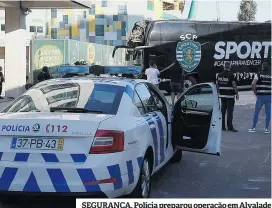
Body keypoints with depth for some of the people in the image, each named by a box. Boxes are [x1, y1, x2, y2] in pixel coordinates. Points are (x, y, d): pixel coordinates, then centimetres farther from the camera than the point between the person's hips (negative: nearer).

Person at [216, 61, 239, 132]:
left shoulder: (219, 75, 5)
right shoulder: (231, 75, -12)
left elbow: (217, 85, 10)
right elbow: (234, 85, -13)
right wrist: (237, 94, -5)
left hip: (222, 95, 6)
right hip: (230, 95, -5)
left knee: (223, 110, 11)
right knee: (230, 111, -3)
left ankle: (222, 126, 13)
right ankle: (230, 127, -3)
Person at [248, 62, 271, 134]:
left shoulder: (259, 74, -3)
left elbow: (253, 84, -13)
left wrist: (255, 92, -1)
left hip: (260, 96, -2)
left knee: (256, 112, 9)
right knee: (268, 113, 6)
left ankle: (253, 128, 12)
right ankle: (266, 129, 8)